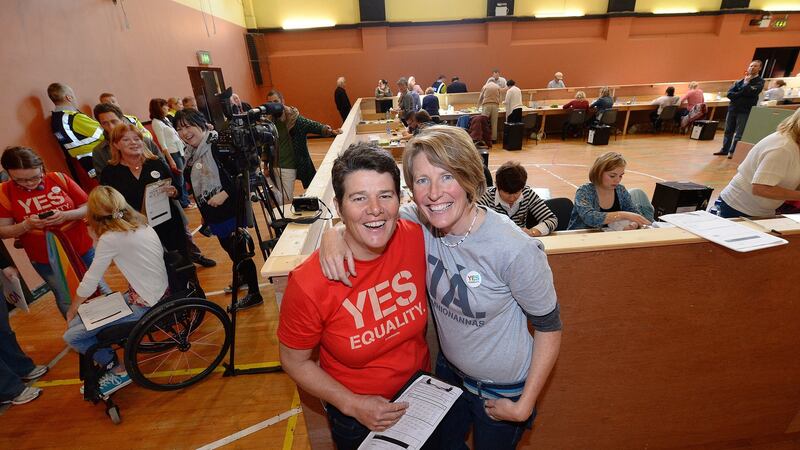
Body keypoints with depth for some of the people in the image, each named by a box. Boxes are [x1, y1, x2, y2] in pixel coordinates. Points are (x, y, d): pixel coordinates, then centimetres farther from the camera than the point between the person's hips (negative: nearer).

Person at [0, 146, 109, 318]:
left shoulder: (59, 179, -10)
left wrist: (66, 215, -25)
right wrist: (26, 225, -24)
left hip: (82, 250, 0)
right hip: (45, 260, 0)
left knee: (98, 286, 18)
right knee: (66, 300, 14)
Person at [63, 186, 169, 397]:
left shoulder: (111, 238, -15)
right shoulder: (143, 226, 6)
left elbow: (89, 282, -8)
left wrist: (71, 311, 11)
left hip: (144, 305, -8)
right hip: (160, 294, 8)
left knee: (71, 336, 0)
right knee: (81, 321, 19)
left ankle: (118, 371, 14)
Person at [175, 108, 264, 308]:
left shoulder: (218, 144, -16)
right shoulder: (190, 154, 9)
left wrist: (225, 193, -28)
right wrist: (204, 214, 23)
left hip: (231, 210, -8)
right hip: (213, 215, 9)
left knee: (239, 251, 2)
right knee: (230, 250, 24)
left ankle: (254, 293, 19)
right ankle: (243, 277, 48)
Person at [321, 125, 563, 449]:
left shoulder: (515, 250, -32)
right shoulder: (422, 223, -19)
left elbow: (549, 327, -18)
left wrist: (524, 406, -13)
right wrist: (333, 233, -28)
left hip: (503, 389, -4)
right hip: (449, 369, 5)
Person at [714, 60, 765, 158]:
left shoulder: (759, 81, 3)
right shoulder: (740, 81, 13)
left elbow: (751, 92, -15)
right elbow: (729, 93, 3)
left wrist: (746, 83, -2)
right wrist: (741, 94, -13)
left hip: (745, 110, -4)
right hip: (732, 108, 4)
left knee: (739, 133, -6)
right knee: (728, 131, 8)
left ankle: (732, 152, -5)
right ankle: (724, 150, 15)